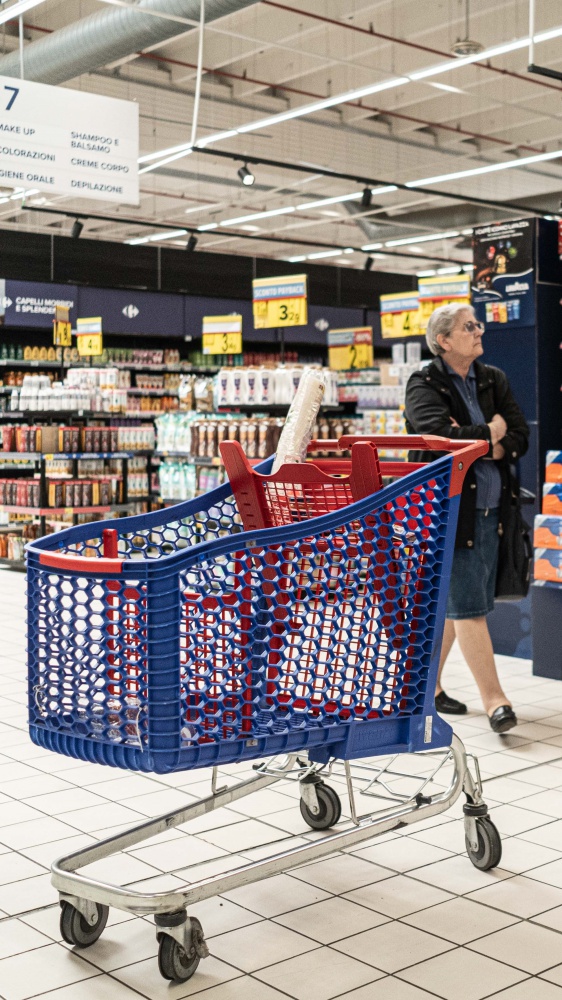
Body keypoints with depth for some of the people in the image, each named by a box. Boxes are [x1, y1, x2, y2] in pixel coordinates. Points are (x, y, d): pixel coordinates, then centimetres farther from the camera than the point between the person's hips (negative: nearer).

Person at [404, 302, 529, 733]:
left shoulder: (494, 380, 12)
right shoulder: (425, 386, -5)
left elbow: (520, 437, 2)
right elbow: (438, 435, -23)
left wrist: (481, 444, -14)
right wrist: (489, 434, -9)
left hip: (490, 510, 6)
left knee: (450, 603, 13)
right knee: (469, 606, -5)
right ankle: (494, 698, 0)